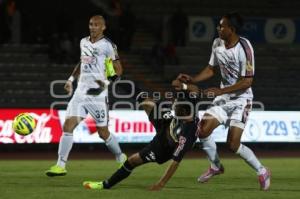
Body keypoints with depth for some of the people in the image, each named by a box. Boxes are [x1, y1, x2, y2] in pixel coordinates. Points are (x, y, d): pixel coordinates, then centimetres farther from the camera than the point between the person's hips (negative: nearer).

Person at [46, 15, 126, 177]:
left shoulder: (107, 45, -8)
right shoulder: (84, 42, 11)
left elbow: (118, 70, -5)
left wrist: (106, 82, -18)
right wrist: (71, 79, 22)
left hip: (97, 95, -5)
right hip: (81, 92, 5)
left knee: (103, 132, 3)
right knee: (68, 126, -7)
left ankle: (121, 158, 27)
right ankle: (60, 166, -5)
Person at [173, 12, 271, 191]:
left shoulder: (244, 47, -22)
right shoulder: (217, 43, 0)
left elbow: (247, 82, -21)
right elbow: (211, 69, 14)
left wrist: (221, 91, -24)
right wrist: (192, 80, 1)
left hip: (241, 99, -7)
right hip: (223, 97, 7)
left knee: (233, 144, -15)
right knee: (203, 130, -2)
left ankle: (262, 172, 5)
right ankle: (216, 167, 21)